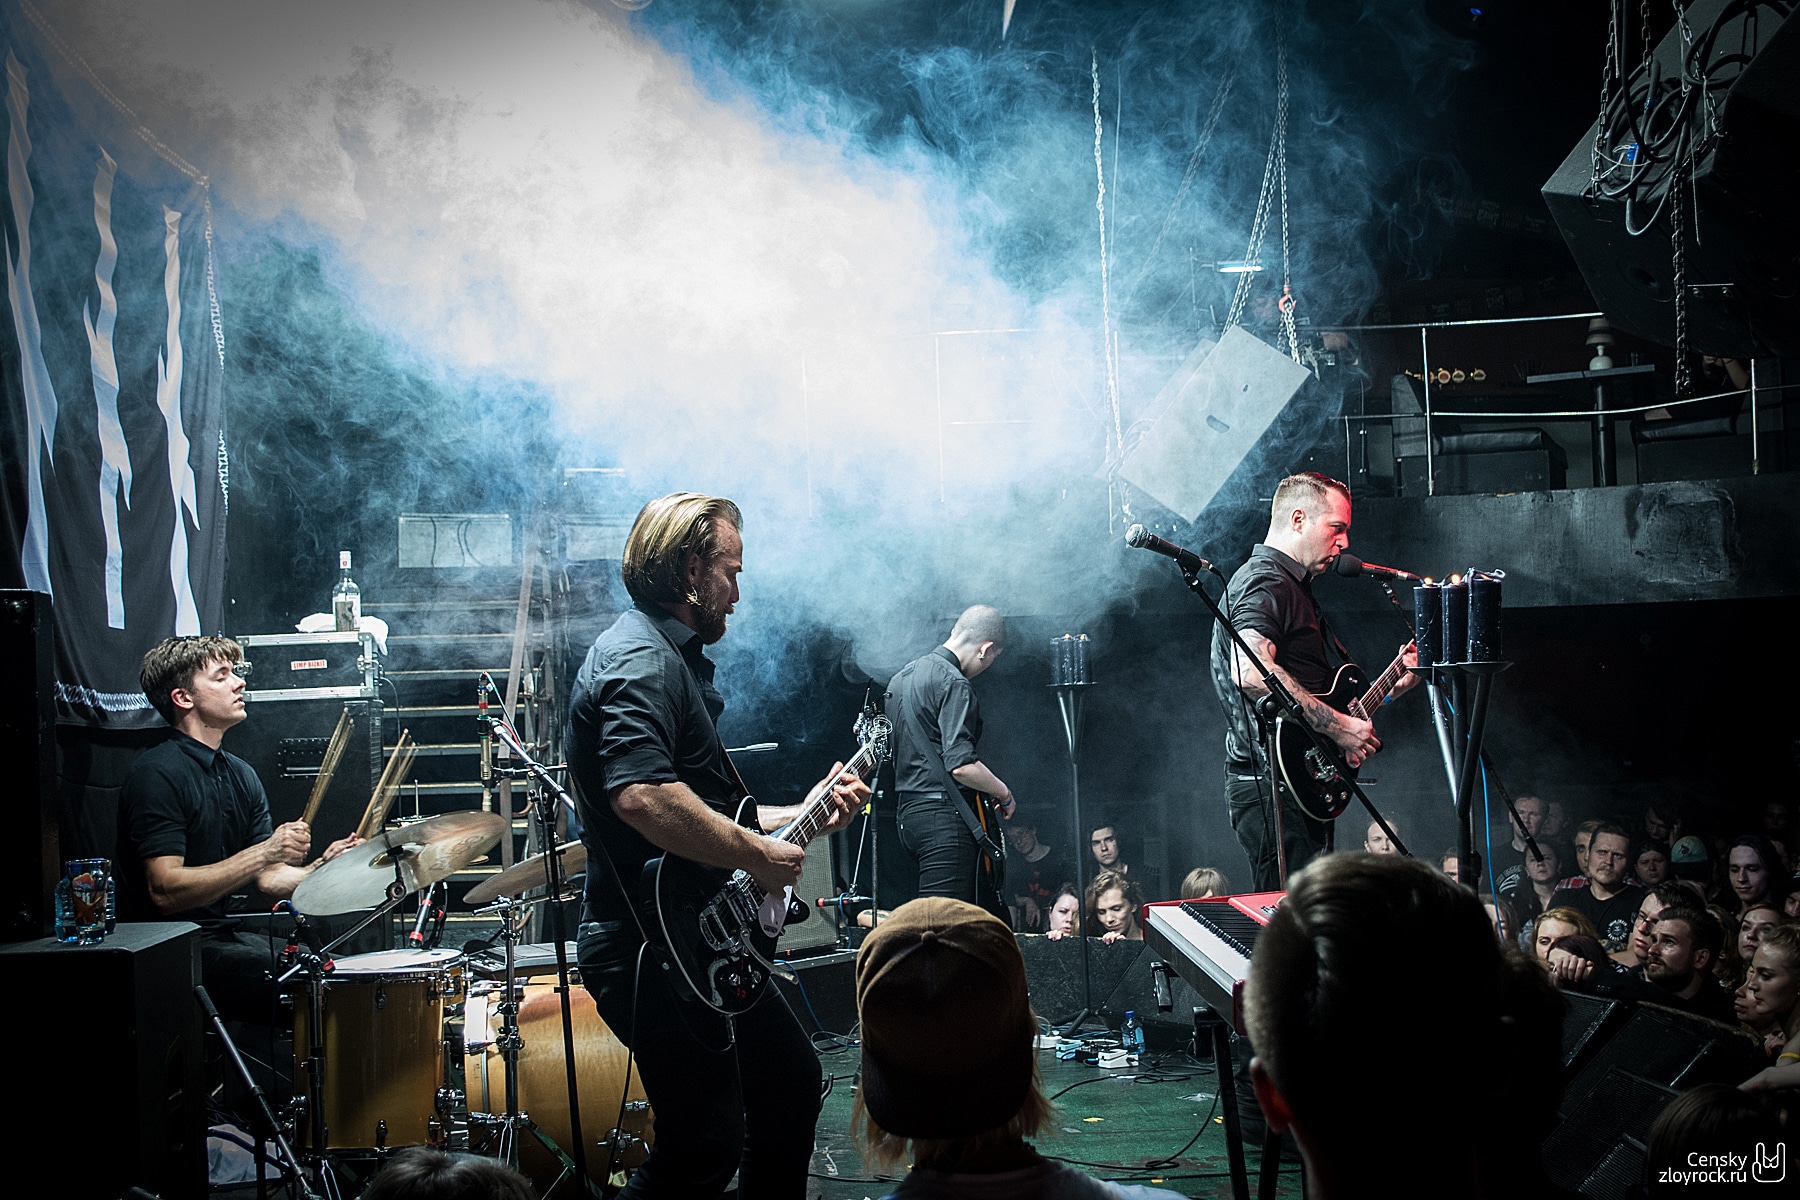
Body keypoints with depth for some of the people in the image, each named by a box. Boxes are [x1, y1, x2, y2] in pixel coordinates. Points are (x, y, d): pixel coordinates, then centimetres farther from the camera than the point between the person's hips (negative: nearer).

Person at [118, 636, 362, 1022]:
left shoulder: (240, 774, 12)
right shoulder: (158, 774, -14)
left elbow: (269, 879, 8)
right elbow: (166, 892, -23)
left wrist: (322, 866, -12)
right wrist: (264, 852, -26)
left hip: (226, 932, 8)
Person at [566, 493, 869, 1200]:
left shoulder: (674, 659, 19)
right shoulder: (637, 660, -16)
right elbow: (643, 798, -33)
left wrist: (803, 815, 18)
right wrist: (759, 855, -23)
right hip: (654, 949, -11)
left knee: (792, 1082, 21)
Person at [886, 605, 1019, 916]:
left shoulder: (902, 677, 17)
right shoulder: (953, 683, -14)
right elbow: (961, 765, -22)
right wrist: (1005, 794, -6)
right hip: (945, 817, -10)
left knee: (990, 914, 12)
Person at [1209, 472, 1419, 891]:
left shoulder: (1292, 587, 25)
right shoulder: (1265, 582, -10)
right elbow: (1251, 672, -29)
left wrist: (1395, 683, 18)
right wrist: (1338, 725, -23)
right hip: (1273, 788, -11)